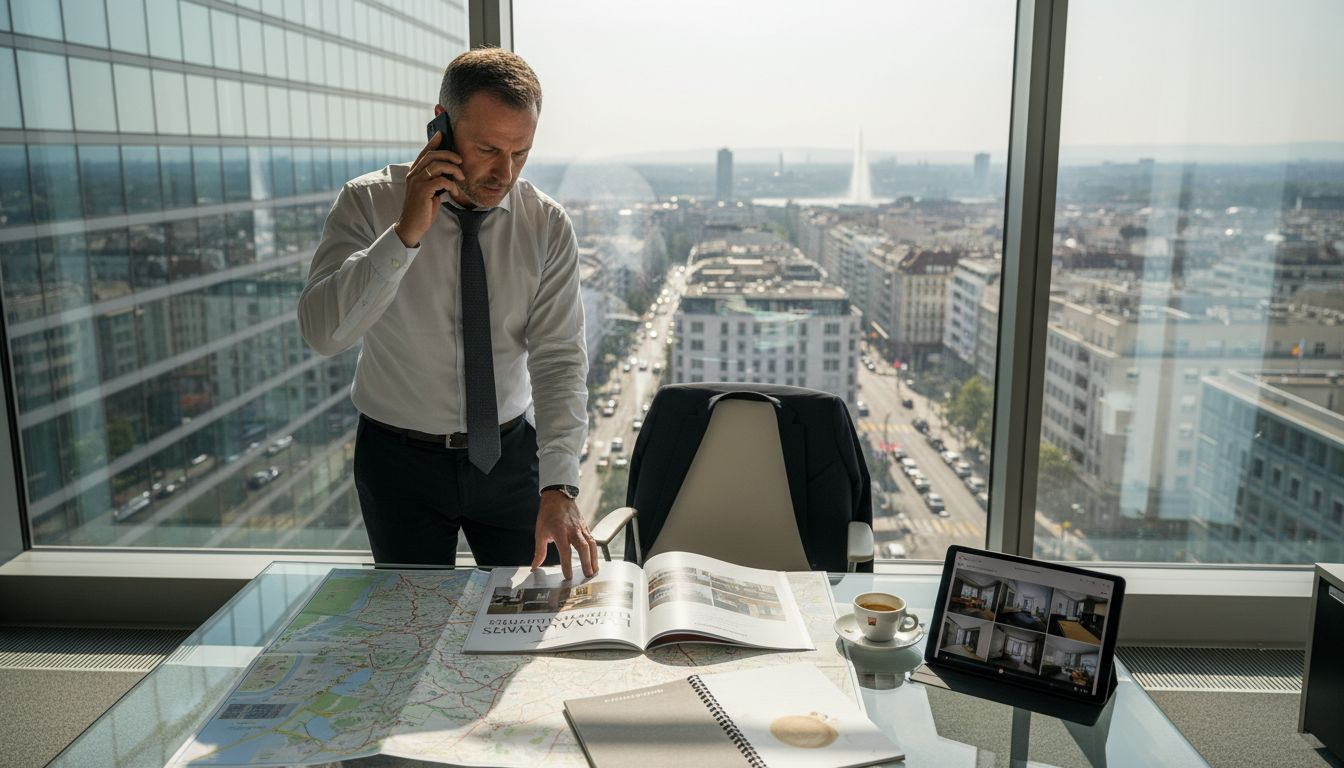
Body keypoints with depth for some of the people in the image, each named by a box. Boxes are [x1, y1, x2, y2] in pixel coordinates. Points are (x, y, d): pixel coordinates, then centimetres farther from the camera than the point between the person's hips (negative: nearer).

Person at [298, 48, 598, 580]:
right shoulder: (369, 203, -12)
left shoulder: (547, 226, -9)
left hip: (511, 455, 2)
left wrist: (559, 489, -26)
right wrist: (405, 234, -33)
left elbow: (560, 360, -15)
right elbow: (322, 332, -23)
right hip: (401, 459, -1)